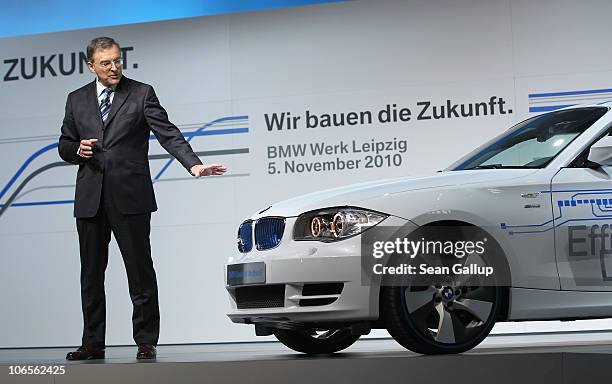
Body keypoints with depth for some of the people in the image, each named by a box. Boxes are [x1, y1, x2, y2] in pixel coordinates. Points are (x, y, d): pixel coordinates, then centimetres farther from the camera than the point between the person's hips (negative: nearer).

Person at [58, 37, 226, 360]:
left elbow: (168, 134, -7)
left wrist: (194, 164, -22)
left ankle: (146, 342, 7)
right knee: (91, 273, 8)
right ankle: (92, 343, 17)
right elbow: (64, 146, 19)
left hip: (130, 197, -4)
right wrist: (78, 149, -5)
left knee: (140, 271, -2)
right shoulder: (77, 100, 14)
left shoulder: (141, 94, 3)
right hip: (90, 199, 4)